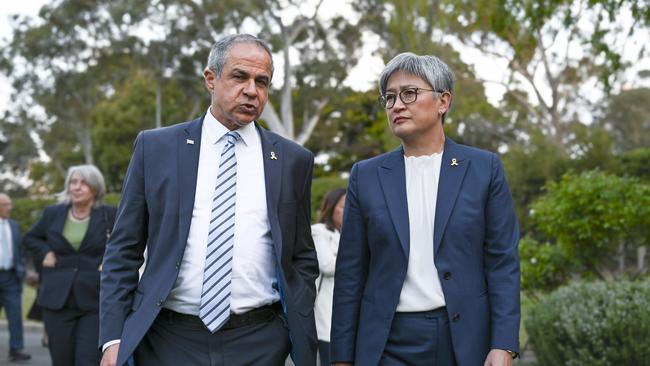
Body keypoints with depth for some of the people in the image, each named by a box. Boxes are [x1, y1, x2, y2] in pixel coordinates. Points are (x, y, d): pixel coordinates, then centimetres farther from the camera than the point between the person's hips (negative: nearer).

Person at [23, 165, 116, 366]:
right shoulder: (52, 213, 9)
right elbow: (30, 238, 25)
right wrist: (44, 253, 7)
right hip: (57, 300, 3)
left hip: (96, 302, -3)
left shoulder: (110, 214, 0)